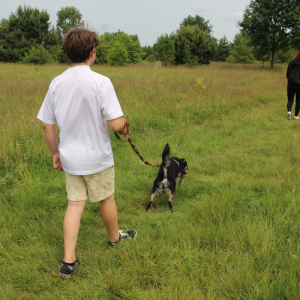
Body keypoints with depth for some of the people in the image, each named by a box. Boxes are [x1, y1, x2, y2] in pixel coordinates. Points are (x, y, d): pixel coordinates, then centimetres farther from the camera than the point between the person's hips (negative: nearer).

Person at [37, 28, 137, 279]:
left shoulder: (57, 83, -4)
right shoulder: (101, 82, -19)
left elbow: (47, 124, 2)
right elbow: (116, 124, -22)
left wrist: (55, 152, 15)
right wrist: (124, 128, 2)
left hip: (70, 157, 4)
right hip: (97, 157, -4)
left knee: (74, 204, 12)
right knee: (107, 199, 18)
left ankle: (68, 262, 14)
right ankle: (114, 237, 43)